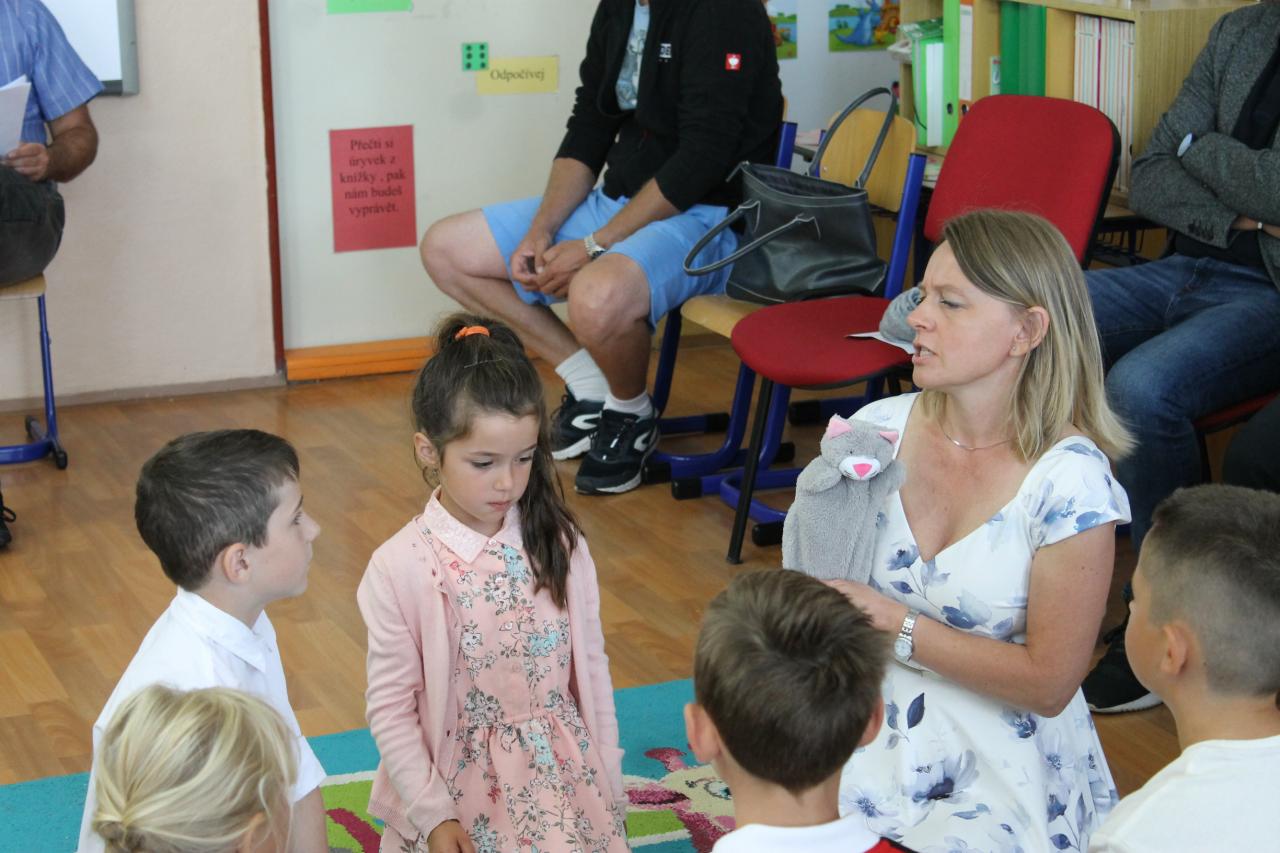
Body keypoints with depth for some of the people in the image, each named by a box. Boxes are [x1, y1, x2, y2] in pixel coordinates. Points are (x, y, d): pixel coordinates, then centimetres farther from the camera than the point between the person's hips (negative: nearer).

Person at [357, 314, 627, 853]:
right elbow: (390, 707, -7)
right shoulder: (399, 569, -12)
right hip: (458, 784, -3)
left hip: (560, 770, 3)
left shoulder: (558, 546, -2)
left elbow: (591, 668, 7)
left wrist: (609, 786, 8)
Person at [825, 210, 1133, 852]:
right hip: (871, 744, 3)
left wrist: (896, 625, -15)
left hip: (1002, 775, -3)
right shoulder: (877, 432, 0)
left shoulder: (1070, 481, -13)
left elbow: (1048, 683, -11)